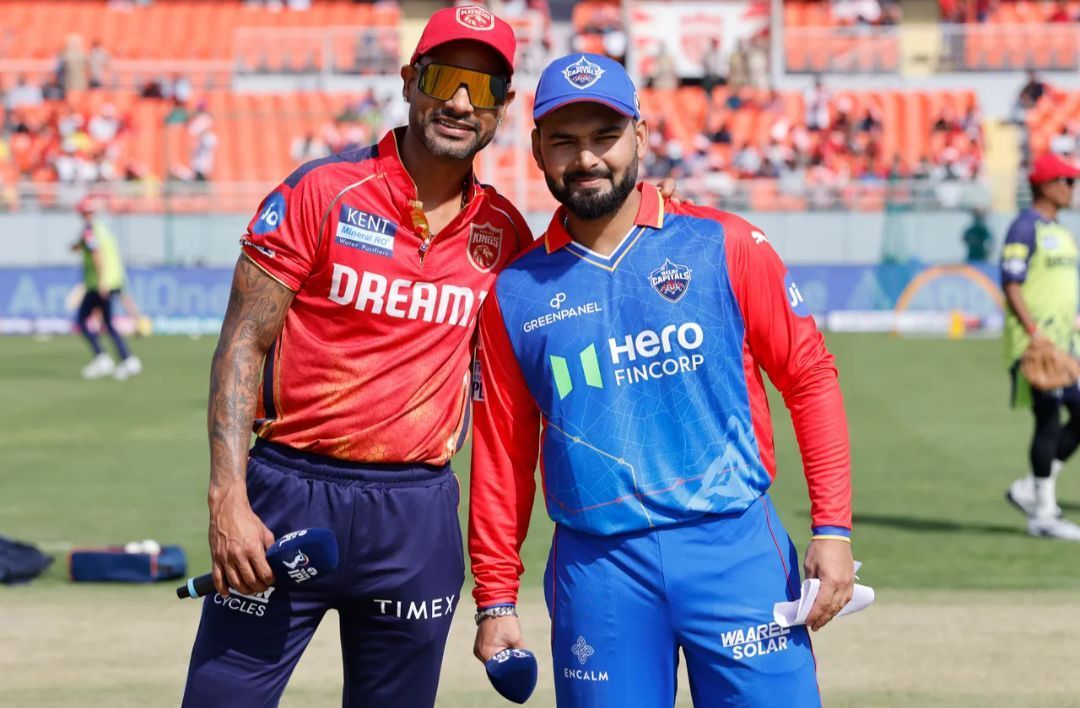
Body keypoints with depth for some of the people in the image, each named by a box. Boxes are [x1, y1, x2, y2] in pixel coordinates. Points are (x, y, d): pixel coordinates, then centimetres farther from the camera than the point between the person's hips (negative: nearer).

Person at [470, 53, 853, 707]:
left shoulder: (725, 247, 2)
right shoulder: (515, 292, 6)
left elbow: (810, 378, 2)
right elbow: (502, 452, 10)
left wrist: (834, 529, -5)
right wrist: (496, 600, 8)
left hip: (733, 549, -1)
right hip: (596, 569, 1)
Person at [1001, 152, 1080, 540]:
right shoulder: (1025, 228, -9)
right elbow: (1011, 283, -16)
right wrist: (1033, 330, -24)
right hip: (1035, 343, -9)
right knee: (1048, 419, -8)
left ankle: (1029, 489, 15)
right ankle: (1044, 513, -2)